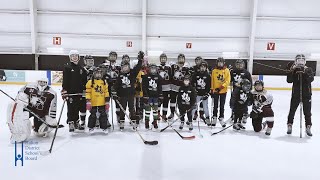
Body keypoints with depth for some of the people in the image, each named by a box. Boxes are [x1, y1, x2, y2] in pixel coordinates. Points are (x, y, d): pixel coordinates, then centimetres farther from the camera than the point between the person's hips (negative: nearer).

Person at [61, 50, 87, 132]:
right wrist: (64, 91, -15)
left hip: (80, 92, 5)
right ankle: (71, 123, 6)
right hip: (70, 92, -5)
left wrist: (85, 90, 11)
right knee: (71, 108, -2)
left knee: (80, 107, 9)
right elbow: (65, 80, -8)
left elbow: (85, 80, 15)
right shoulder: (67, 67, -2)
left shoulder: (81, 68, 13)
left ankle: (76, 122, 22)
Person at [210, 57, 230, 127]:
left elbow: (228, 81, -5)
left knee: (222, 105, 7)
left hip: (223, 91, 0)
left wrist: (221, 87, -17)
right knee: (215, 105, 8)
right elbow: (212, 81, 4)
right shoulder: (214, 71, 1)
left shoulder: (227, 70, 0)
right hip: (215, 91, 0)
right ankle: (214, 118, 18)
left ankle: (221, 118, 16)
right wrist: (212, 90, 1)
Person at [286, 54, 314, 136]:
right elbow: (289, 80, -10)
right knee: (292, 111, 3)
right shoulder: (293, 70, 3)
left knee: (307, 112, 4)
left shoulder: (308, 69, 2)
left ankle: (308, 128, 13)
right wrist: (291, 71, -20)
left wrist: (305, 72, -29)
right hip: (295, 94, 0)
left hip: (306, 95, 0)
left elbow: (311, 79, -16)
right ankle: (289, 126, 15)